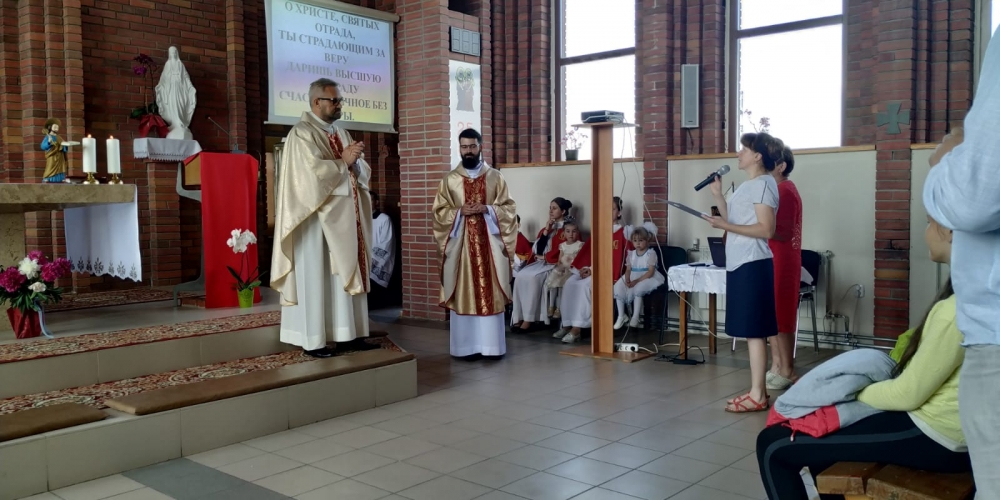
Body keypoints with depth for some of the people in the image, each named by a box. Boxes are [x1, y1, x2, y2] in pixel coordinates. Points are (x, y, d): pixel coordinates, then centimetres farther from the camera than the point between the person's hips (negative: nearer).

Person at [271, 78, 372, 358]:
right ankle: (313, 339, 2)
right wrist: (343, 162, -11)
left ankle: (343, 333, 14)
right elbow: (313, 171, -21)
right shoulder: (302, 133, -7)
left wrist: (355, 161, -9)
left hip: (344, 218, 8)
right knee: (316, 278, -3)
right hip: (317, 218, -8)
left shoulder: (341, 133, 17)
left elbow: (363, 173, 12)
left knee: (343, 275, 8)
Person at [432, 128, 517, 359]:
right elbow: (438, 211, 5)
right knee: (462, 293, 0)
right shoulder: (450, 179, 7)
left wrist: (487, 209, -13)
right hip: (460, 243, 0)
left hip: (489, 242, 0)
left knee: (490, 292, 0)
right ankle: (465, 346, 6)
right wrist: (459, 211, -12)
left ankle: (491, 345, 7)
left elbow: (509, 208, 4)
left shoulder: (495, 177, 6)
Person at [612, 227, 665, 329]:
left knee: (638, 289, -35)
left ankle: (635, 317, -20)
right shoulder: (631, 254, 10)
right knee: (618, 287, -18)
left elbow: (650, 272, -16)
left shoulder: (651, 253, -8)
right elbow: (628, 269, 5)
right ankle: (621, 316, -5)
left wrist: (637, 281, -24)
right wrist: (627, 280, -18)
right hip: (633, 277, 6)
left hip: (647, 278, -6)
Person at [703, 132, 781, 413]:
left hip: (752, 266, -10)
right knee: (750, 331, 12)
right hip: (740, 265, 10)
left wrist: (724, 226, -22)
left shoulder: (763, 184, -11)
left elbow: (766, 230, -19)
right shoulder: (748, 186, 17)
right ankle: (757, 390, 19)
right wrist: (718, 195, 12)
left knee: (754, 331, -6)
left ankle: (758, 396, 0)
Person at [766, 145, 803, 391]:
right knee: (774, 316, 11)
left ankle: (787, 371, 3)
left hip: (781, 262, -10)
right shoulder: (780, 190, 16)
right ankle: (776, 367, 17)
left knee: (781, 318, -4)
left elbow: (783, 232, -20)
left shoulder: (785, 191, -14)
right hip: (774, 260, 10)